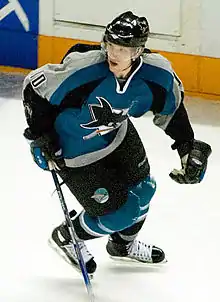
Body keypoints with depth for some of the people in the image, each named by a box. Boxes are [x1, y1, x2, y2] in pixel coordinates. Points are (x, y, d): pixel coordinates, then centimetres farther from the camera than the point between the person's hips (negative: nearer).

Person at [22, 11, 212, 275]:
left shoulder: (157, 73, -24)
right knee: (116, 212, -5)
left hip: (116, 134, 6)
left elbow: (172, 107, -1)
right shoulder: (82, 70, -39)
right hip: (74, 150, -6)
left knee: (141, 189, 19)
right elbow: (34, 87, -23)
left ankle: (123, 244, 50)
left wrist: (189, 148, -2)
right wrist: (40, 135, -18)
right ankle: (66, 238, 25)